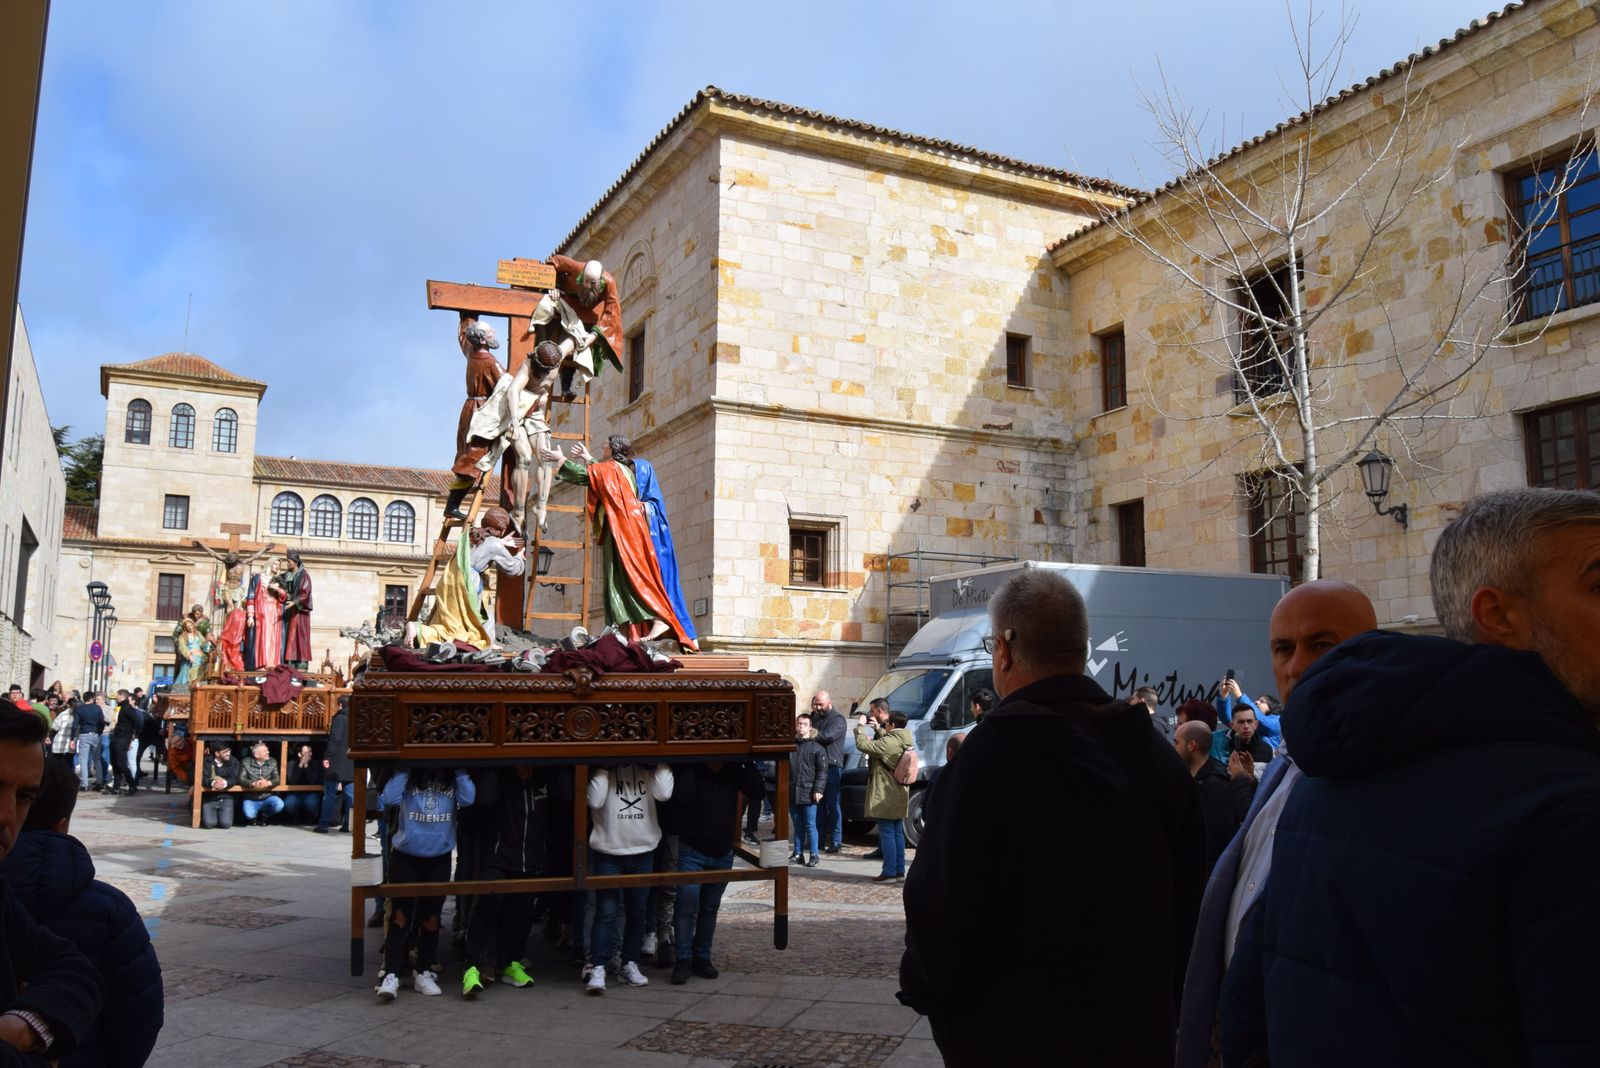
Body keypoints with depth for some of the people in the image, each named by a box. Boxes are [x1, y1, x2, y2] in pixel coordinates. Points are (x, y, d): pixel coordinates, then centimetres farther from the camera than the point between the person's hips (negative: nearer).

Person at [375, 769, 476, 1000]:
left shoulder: (453, 779, 0)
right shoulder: (408, 776, -2)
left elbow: (468, 799, -18)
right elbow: (389, 798, -19)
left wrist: (460, 770, -14)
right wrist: (404, 768, -16)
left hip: (439, 859, 2)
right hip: (405, 857, -2)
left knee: (431, 917, 10)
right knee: (400, 915, -5)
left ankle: (424, 973, 22)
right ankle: (390, 975, -2)